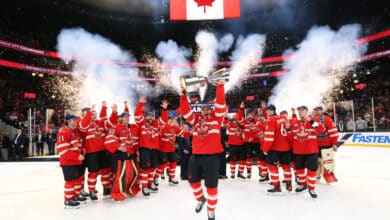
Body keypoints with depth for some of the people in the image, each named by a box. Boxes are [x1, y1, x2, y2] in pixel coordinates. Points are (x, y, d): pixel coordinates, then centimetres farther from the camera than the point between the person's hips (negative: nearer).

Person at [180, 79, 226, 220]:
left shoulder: (216, 118, 4)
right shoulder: (196, 119, 12)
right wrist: (183, 96, -5)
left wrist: (220, 86, -9)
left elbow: (221, 104, -5)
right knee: (193, 180, 17)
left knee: (211, 184, 4)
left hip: (211, 157, -4)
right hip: (196, 156, 4)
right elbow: (185, 111, 4)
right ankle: (200, 199, 44)